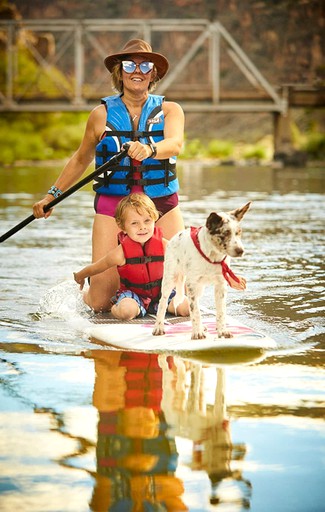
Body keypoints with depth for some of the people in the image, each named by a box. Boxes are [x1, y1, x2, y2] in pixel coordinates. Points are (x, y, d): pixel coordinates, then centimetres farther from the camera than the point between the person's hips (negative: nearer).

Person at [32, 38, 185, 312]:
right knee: (101, 303, -7)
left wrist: (149, 150, -37)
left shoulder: (169, 110, 4)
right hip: (112, 206, 0)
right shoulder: (102, 115, 6)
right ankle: (84, 295, 31)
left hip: (163, 206, 0)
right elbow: (81, 159, 19)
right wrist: (53, 195, 20)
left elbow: (175, 144, -17)